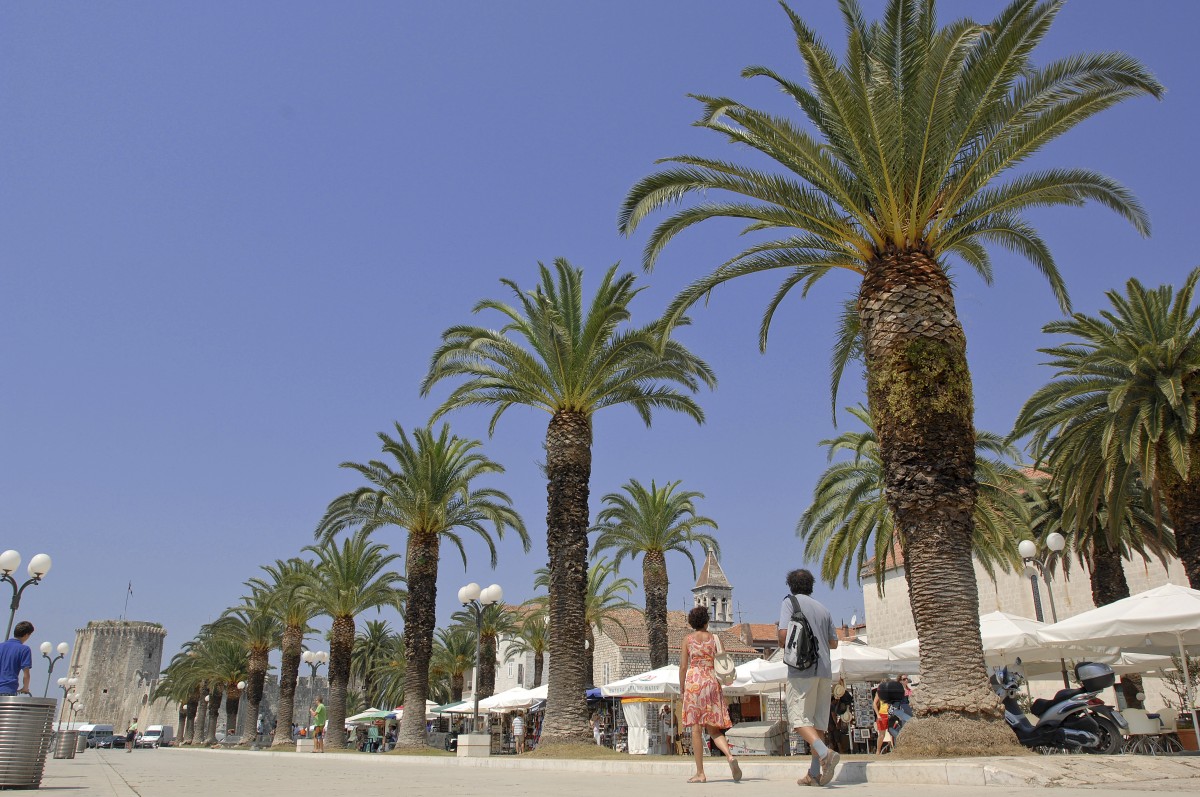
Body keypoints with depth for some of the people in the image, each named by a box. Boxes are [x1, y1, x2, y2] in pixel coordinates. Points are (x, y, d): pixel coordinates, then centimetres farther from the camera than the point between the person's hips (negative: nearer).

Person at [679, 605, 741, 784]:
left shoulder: (688, 639, 4)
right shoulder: (714, 638, 8)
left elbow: (683, 665, 1)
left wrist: (681, 688, 9)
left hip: (694, 680, -2)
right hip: (712, 682, 2)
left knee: (696, 728, 0)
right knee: (713, 728, 9)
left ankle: (700, 773, -2)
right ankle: (729, 755, -17)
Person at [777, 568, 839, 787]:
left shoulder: (790, 601, 0)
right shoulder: (822, 609, 16)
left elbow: (783, 633, -12)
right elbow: (833, 642, 21)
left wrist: (784, 646, 9)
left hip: (803, 669, -6)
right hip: (824, 670, 6)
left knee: (799, 718, -6)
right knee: (818, 721, 9)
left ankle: (825, 753, -28)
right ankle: (814, 773, 8)